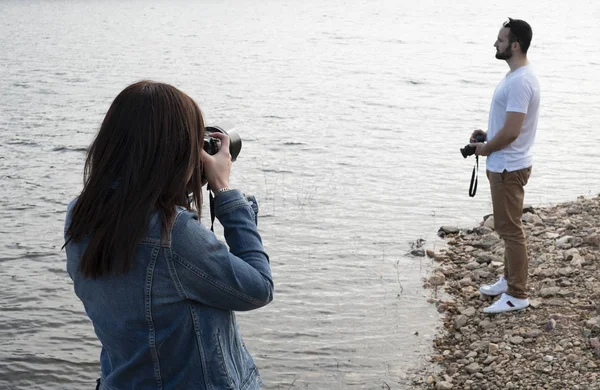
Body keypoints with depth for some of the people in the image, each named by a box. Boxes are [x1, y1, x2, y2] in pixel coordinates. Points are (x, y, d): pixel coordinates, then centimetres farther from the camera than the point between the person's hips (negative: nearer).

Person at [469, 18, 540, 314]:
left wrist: (485, 149, -11)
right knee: (506, 227, 19)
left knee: (510, 230, -4)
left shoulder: (519, 82, -24)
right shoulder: (517, 76, 11)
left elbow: (511, 131, -26)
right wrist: (487, 135, 9)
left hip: (508, 168, -11)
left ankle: (517, 295, 4)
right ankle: (510, 280, 32)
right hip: (504, 165, 11)